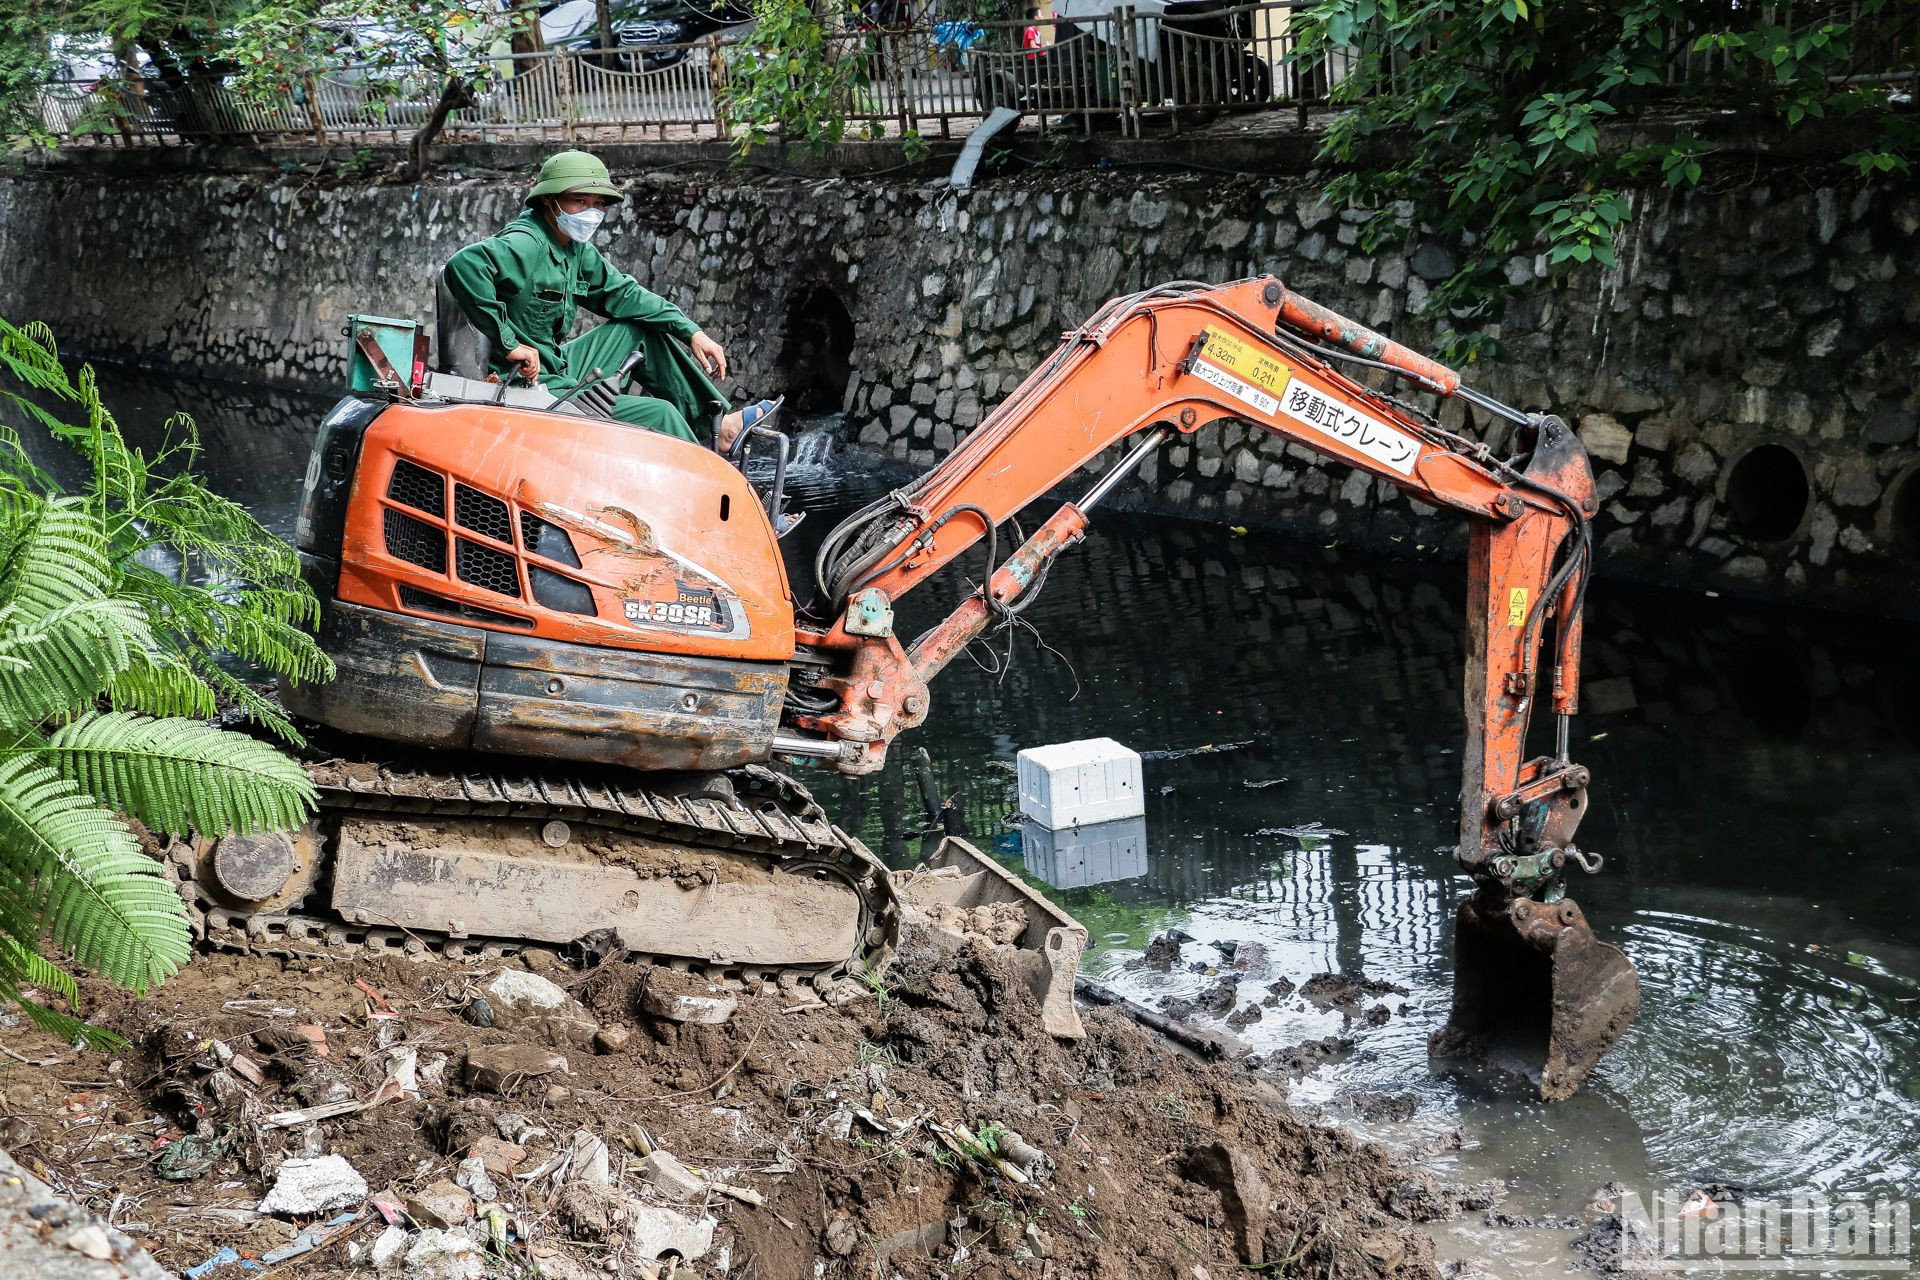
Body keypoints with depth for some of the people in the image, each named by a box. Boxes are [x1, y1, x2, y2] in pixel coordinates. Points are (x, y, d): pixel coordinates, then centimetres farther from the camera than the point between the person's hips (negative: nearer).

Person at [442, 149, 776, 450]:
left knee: (642, 330, 16)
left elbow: (621, 293, 16)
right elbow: (463, 265, -38)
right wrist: (509, 342, -32)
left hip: (560, 367, 10)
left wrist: (691, 332, 7)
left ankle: (717, 425, 17)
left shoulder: (576, 247, 8)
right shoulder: (526, 244, -21)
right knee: (658, 414, -12)